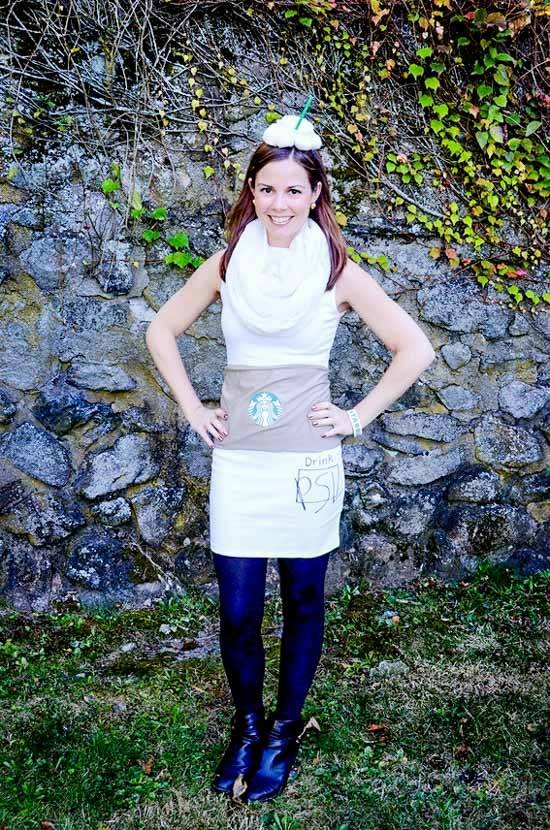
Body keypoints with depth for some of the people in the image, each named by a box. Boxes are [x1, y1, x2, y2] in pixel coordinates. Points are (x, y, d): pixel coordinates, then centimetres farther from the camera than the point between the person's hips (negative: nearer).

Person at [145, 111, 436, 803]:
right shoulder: (227, 265, 4)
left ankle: (286, 729, 32)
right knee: (237, 611, 3)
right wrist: (192, 408, 6)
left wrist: (357, 416, -4)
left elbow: (415, 348, -1)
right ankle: (247, 725, 30)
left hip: (309, 460, -1)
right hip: (238, 460, 2)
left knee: (302, 602, 11)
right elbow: (162, 331, 14)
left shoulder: (338, 271, -3)